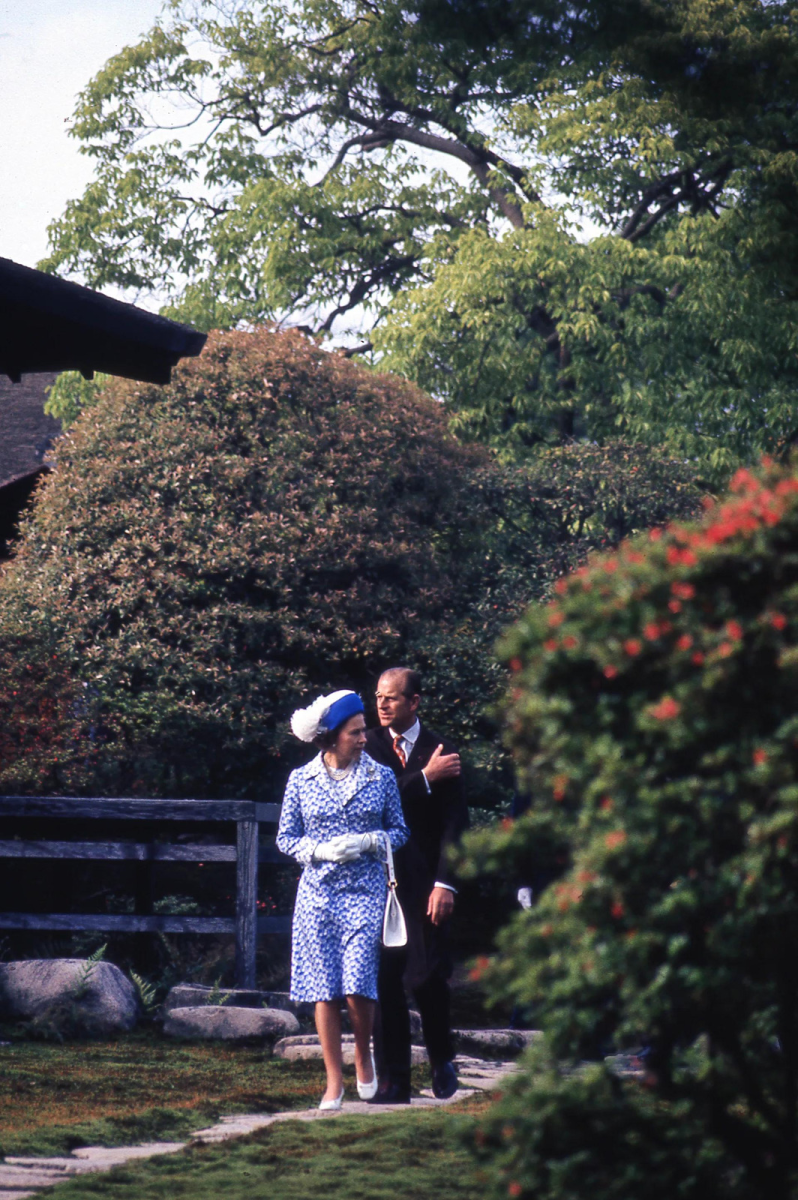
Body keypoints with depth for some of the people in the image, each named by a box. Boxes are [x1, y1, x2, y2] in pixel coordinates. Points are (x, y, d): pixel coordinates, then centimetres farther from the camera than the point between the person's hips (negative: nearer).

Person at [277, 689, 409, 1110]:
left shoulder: (381, 776, 3)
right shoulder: (301, 780, 3)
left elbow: (400, 831, 9)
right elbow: (285, 838, 8)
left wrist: (369, 842, -10)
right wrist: (320, 850, -10)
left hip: (365, 892, -1)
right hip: (317, 893, 1)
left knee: (358, 987, -11)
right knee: (324, 991, 0)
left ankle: (364, 1056, 18)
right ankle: (334, 1080, 10)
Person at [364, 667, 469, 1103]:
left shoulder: (442, 753, 3)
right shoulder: (369, 747, 7)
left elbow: (455, 824, -1)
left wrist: (445, 883, -10)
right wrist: (424, 778, -12)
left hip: (424, 883, -1)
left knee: (428, 977, -7)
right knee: (385, 981, 1)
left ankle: (441, 1059, 18)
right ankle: (394, 1079, 8)